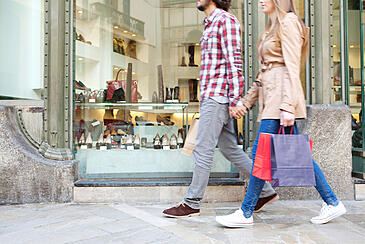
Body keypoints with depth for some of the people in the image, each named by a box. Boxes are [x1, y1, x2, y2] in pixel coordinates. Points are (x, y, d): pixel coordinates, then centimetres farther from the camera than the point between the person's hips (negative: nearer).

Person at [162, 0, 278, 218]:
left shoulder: (226, 20, -6)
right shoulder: (211, 24, 24)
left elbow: (235, 61, -15)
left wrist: (235, 99, -21)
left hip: (218, 96, -10)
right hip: (211, 96, 10)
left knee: (203, 149, -6)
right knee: (230, 149, 10)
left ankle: (192, 204, 4)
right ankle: (266, 191, 20)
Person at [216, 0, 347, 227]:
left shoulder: (288, 21, -5)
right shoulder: (273, 27, 23)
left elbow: (292, 67, -15)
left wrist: (288, 105, -22)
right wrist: (247, 101, 21)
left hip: (282, 96, -10)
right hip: (271, 97, 10)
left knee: (261, 153, -7)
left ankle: (246, 213, 2)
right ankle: (332, 203, 19)